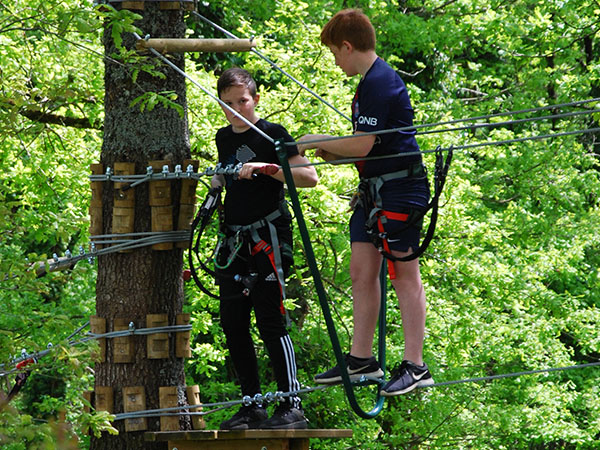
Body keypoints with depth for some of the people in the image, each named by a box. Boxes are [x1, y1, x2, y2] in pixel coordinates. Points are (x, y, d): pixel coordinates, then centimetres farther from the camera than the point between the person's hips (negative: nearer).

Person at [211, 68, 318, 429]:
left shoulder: (272, 134, -6)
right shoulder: (224, 138, 14)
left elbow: (310, 177, -15)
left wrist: (266, 168, -24)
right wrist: (216, 184, 13)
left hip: (269, 234, -7)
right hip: (235, 239, 7)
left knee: (270, 322, -12)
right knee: (233, 324, 4)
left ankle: (293, 405, -10)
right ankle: (253, 405, 11)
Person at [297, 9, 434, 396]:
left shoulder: (381, 82, -17)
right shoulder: (371, 81, 15)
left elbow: (363, 145, -20)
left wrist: (317, 142, -6)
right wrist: (331, 151, 9)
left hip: (400, 190, -10)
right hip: (375, 190, 10)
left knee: (405, 274, -7)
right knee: (361, 271, 10)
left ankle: (415, 367, -5)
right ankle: (361, 359, 15)